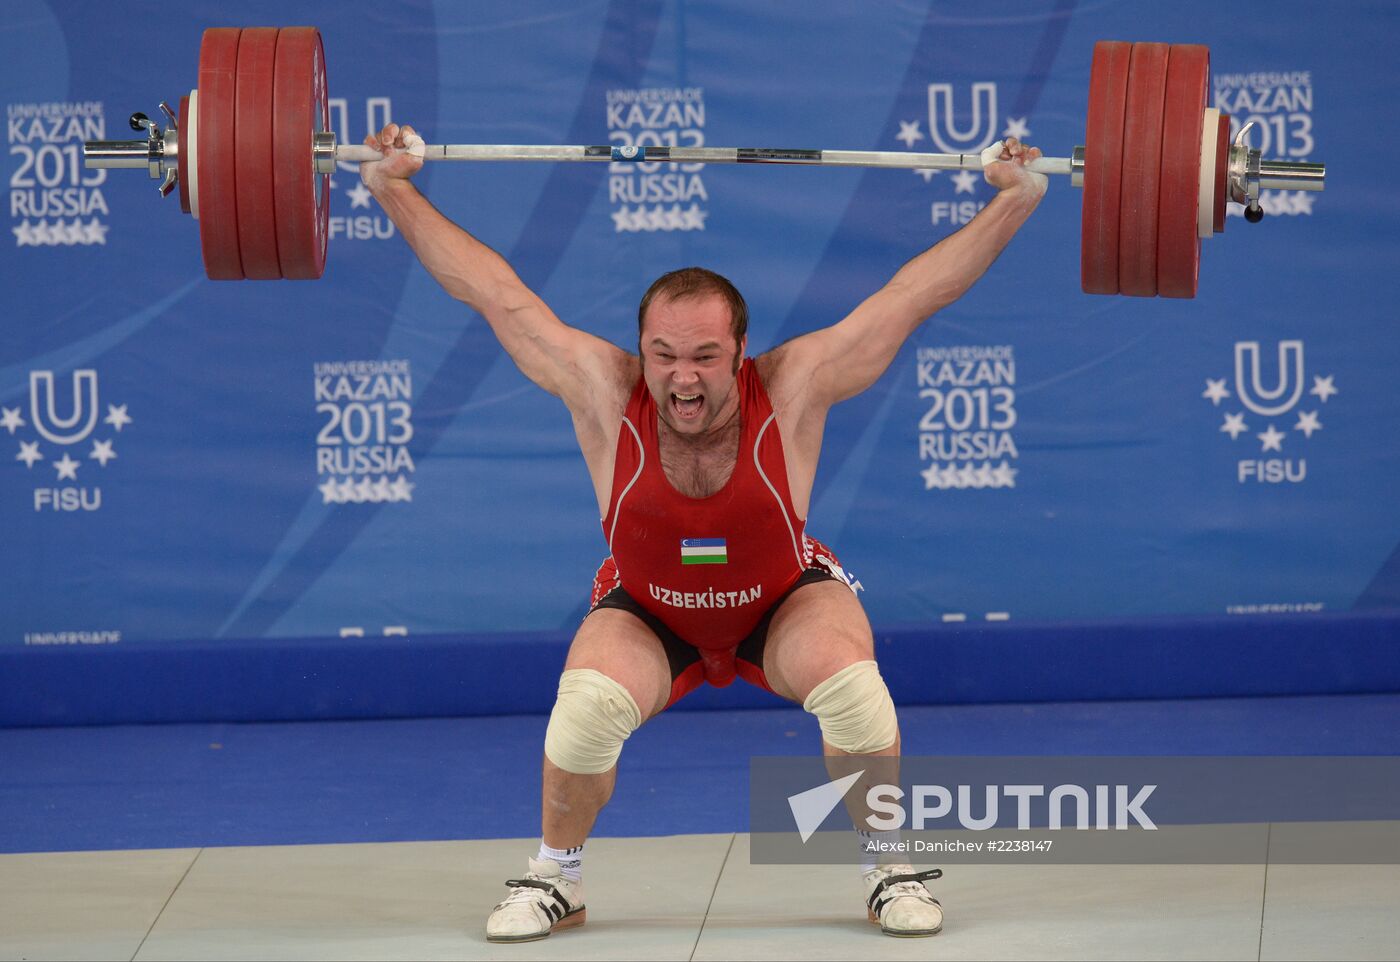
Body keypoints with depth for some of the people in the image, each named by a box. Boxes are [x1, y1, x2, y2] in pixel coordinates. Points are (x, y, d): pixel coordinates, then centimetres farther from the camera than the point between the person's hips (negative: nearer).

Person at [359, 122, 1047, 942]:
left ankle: (888, 869, -6)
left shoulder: (792, 391, -30)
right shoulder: (606, 394, -29)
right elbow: (494, 291, -24)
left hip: (785, 603, 0)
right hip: (647, 615, 0)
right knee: (589, 703, -29)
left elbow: (915, 292, -28)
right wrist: (392, 189, -25)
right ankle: (557, 880, -3)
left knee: (851, 684, -30)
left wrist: (1016, 197, -30)